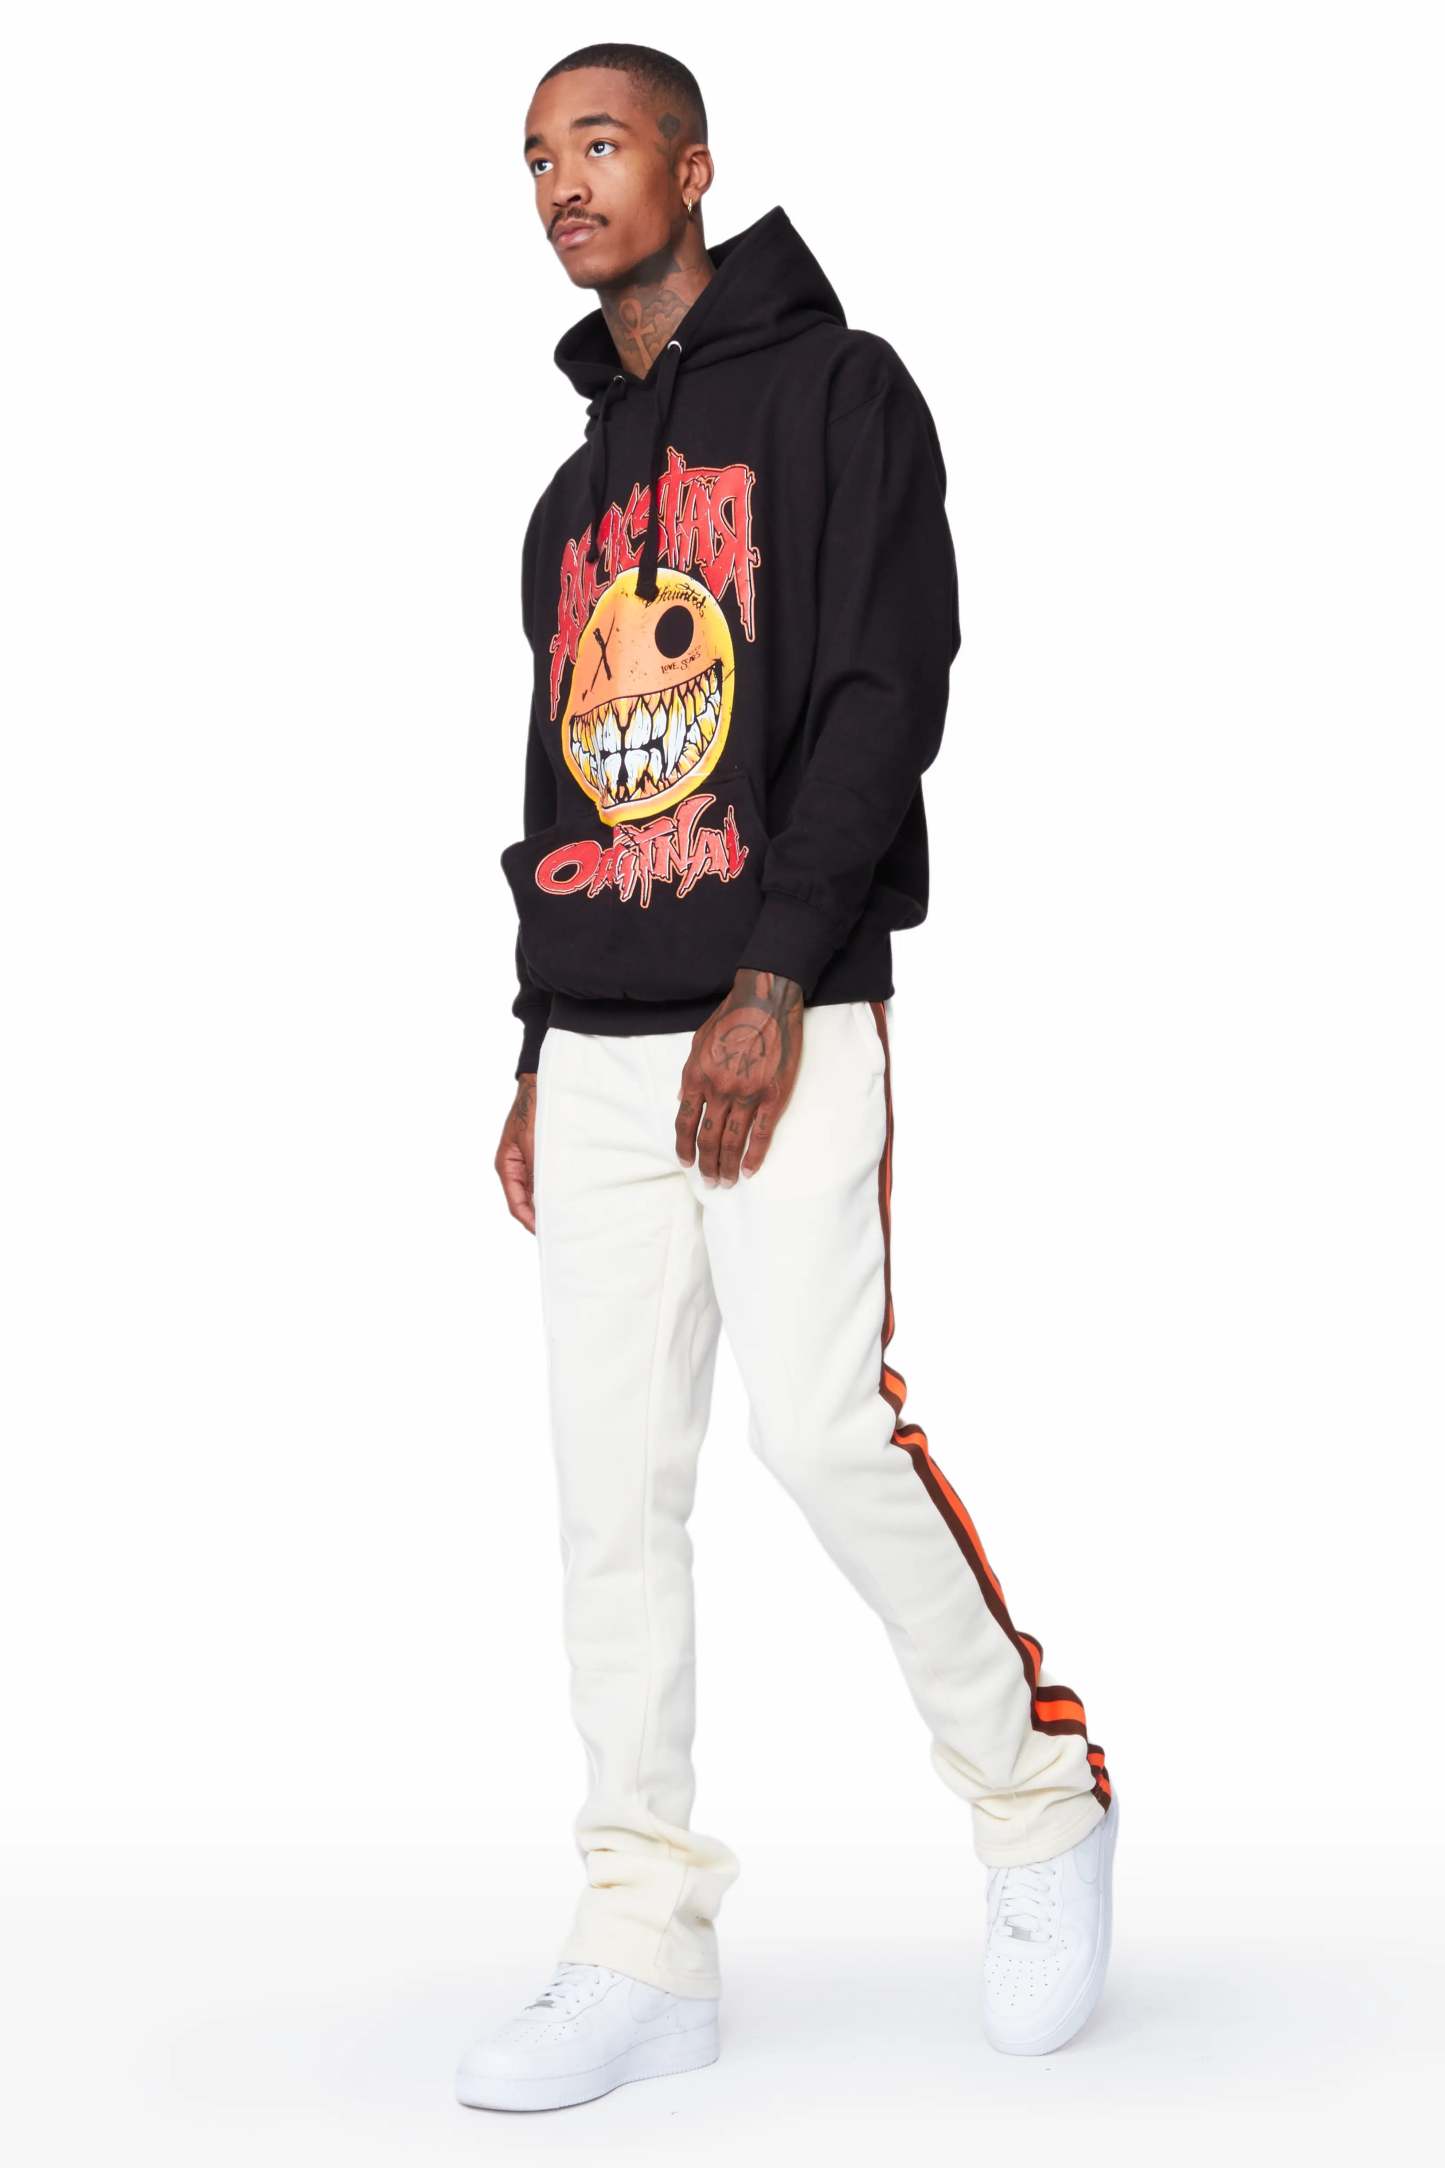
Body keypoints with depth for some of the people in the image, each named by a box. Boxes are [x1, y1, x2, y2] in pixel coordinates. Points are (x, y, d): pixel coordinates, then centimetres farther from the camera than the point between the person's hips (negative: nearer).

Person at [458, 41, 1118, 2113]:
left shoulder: (837, 391, 2)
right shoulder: (577, 493, 22)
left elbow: (888, 692, -9)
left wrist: (774, 980, -17)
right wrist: (540, 1052, 17)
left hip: (787, 1023, -6)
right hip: (595, 1048, 7)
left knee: (825, 1424, -16)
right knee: (612, 1472, 1)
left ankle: (1037, 1790, 7)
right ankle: (647, 1943, 6)